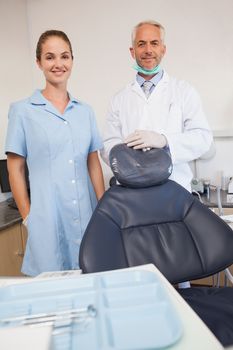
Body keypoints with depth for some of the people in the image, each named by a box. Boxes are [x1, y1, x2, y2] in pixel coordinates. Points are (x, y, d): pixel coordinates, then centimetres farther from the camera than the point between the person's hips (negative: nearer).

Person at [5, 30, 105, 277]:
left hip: (87, 214, 3)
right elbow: (15, 169, 1)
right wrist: (27, 216, -1)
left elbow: (94, 164, 9)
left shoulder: (85, 111, 8)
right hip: (47, 216, -3)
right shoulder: (22, 110, 0)